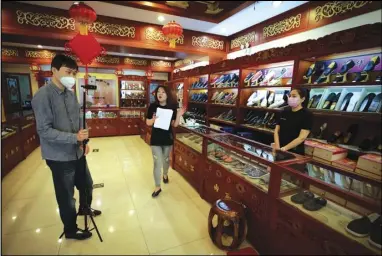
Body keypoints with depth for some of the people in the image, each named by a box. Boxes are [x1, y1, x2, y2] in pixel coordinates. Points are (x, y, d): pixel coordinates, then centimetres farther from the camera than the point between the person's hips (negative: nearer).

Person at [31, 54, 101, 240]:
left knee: (87, 185, 23)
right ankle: (70, 230, 35)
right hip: (59, 157, -7)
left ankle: (84, 209, 53)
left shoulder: (71, 94, 5)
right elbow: (44, 130, -21)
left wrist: (84, 142, 2)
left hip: (77, 152, 7)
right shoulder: (43, 95, -17)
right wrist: (74, 138, -25)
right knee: (66, 196, 11)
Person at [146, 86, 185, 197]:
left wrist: (179, 115, -19)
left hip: (168, 138, 2)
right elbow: (148, 122, -2)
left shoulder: (172, 107, -6)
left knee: (166, 159, 21)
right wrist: (153, 119, -22)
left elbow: (175, 125, -3)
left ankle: (165, 174, 52)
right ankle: (157, 187, 16)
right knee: (157, 163, 0)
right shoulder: (153, 106, -8)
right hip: (155, 138, -1)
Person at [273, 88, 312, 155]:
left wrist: (284, 148, -20)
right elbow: (277, 131, 6)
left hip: (295, 152, -4)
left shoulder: (306, 115, -8)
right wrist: (277, 146, -8)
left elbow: (302, 138, -15)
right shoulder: (284, 111, 6)